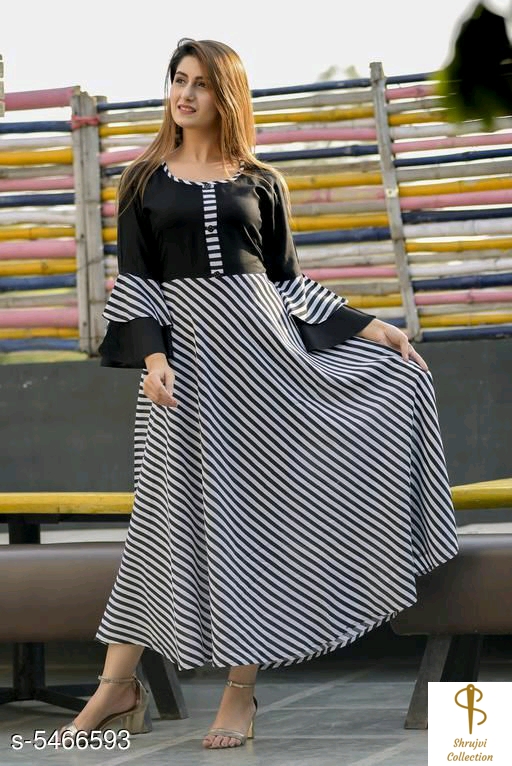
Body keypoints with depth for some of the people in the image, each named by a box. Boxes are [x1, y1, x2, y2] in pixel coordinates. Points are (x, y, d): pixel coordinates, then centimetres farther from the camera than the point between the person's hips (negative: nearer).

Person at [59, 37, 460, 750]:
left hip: (262, 343, 1)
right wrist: (152, 355, -12)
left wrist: (369, 326, 5)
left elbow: (288, 278, 12)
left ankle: (242, 689, 4)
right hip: (185, 349, -1)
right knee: (168, 507, -2)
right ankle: (119, 684, 5)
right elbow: (132, 280, 4)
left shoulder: (261, 182, 10)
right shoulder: (144, 180, 8)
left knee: (258, 504, -2)